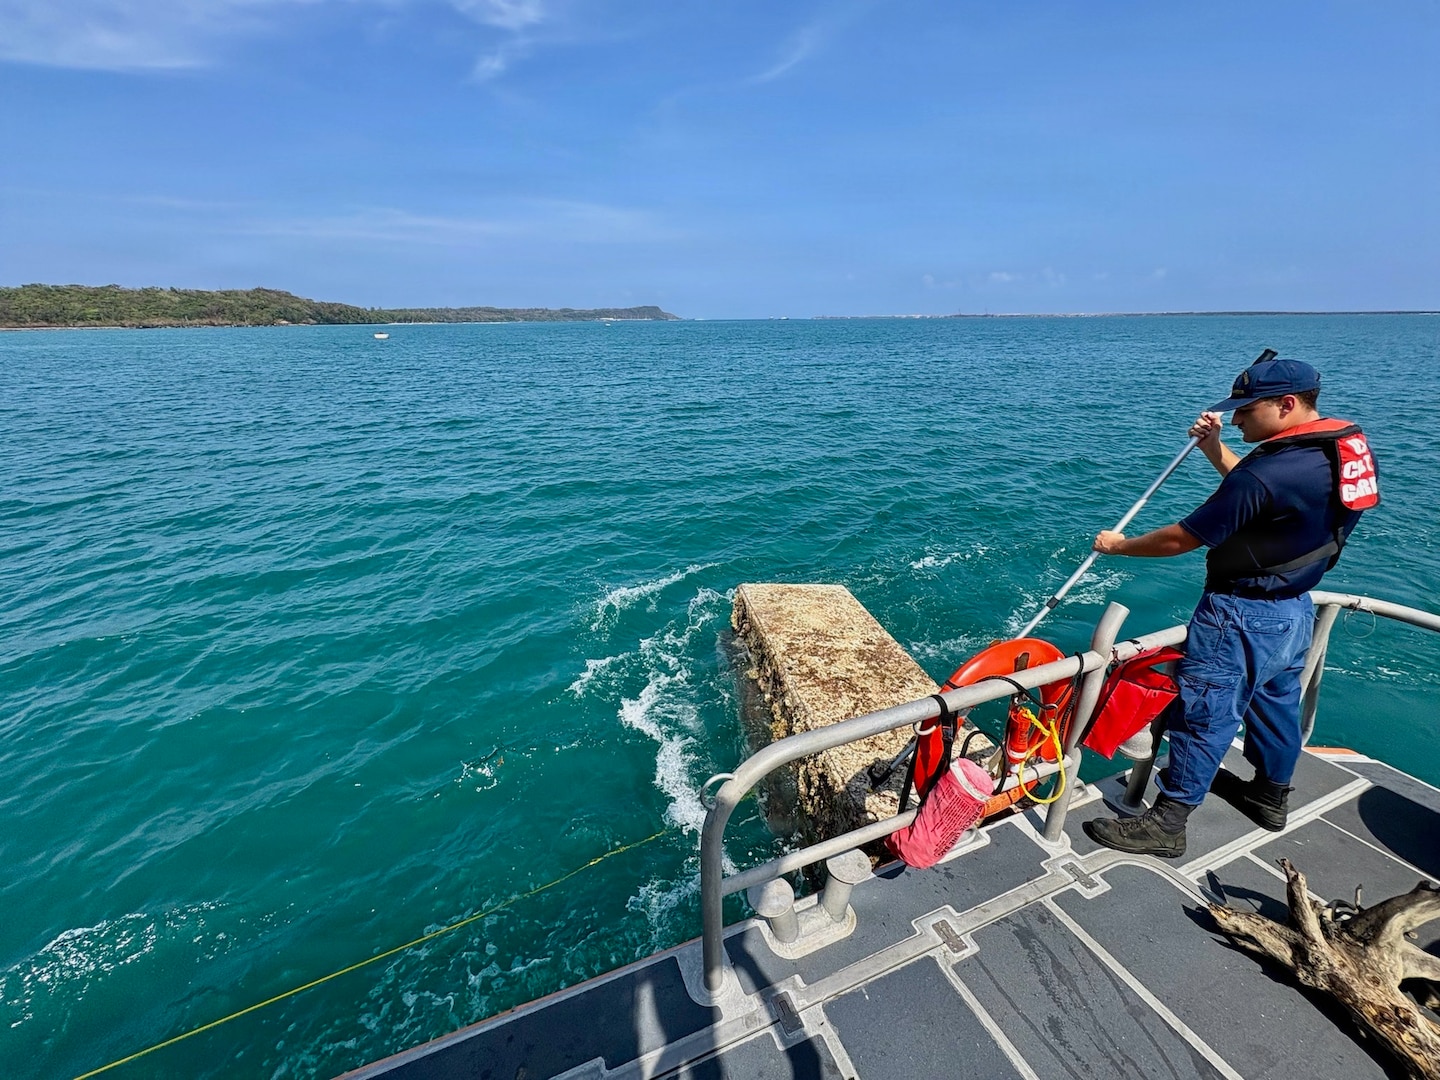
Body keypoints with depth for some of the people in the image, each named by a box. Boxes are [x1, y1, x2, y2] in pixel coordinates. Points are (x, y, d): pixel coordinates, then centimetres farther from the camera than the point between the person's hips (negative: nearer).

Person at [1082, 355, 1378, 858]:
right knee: (1276, 703, 24)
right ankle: (1271, 795, 44)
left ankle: (1166, 823, 9)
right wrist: (1214, 448, 6)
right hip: (1294, 609, 10)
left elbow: (1181, 538, -21)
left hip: (1243, 617, -9)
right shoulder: (1348, 447, 2)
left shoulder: (1269, 472, -27)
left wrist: (1120, 545, -6)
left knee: (1203, 716, -2)